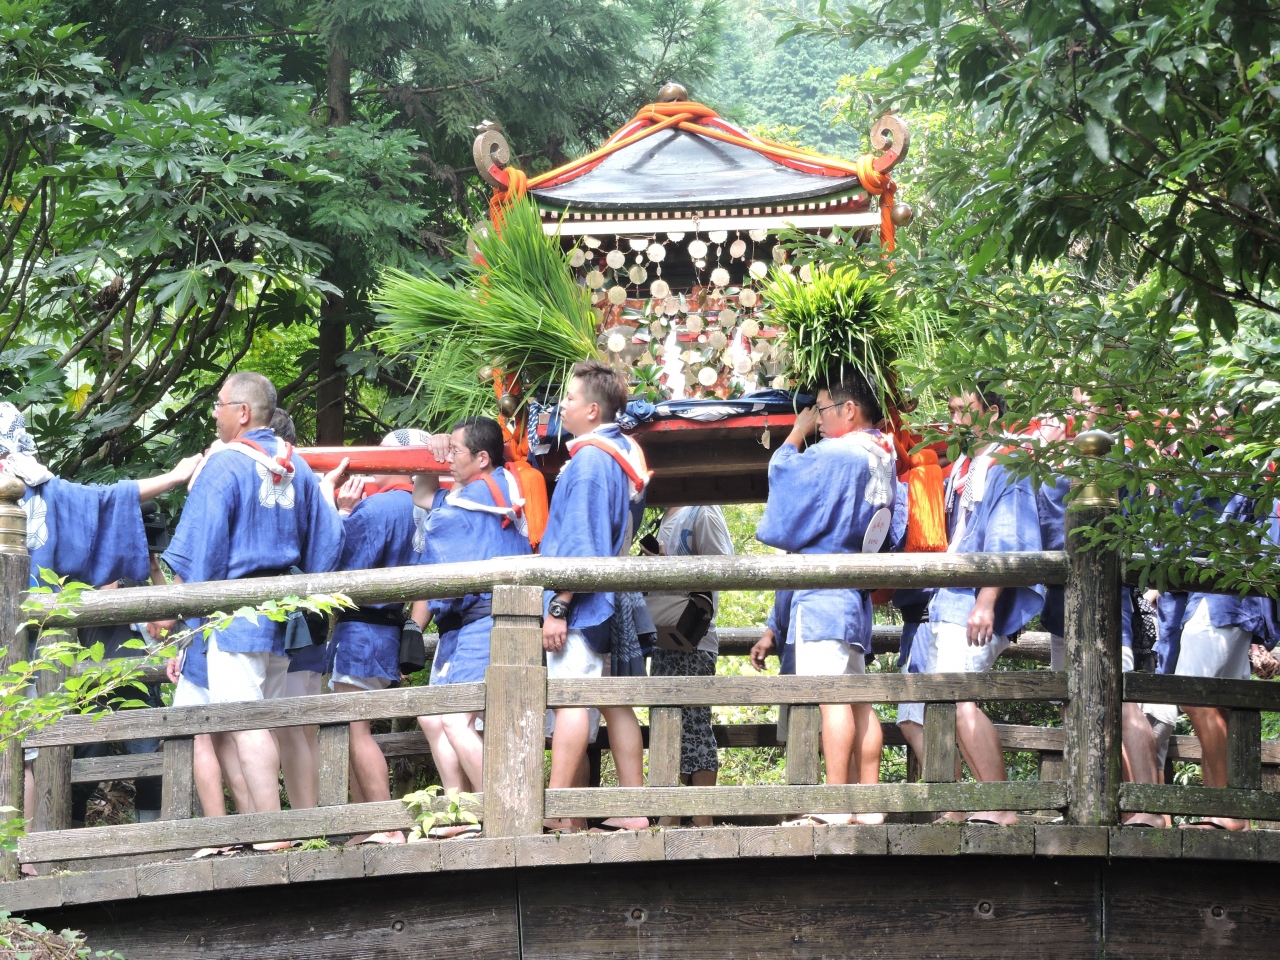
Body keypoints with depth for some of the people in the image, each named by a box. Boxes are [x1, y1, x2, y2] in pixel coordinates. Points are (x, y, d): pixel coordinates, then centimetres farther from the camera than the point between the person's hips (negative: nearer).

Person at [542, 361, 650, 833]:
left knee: (570, 700, -12)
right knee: (615, 703, 9)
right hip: (608, 602, 10)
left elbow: (580, 542, -18)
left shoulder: (589, 460, -14)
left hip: (583, 599, -10)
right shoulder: (622, 452, 14)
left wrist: (559, 607, -18)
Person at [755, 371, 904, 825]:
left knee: (832, 698, -11)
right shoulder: (883, 460, 14)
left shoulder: (834, 456, -13)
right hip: (857, 592, 9)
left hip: (823, 590, -9)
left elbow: (785, 476, -5)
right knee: (858, 700, 8)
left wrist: (797, 433, 8)